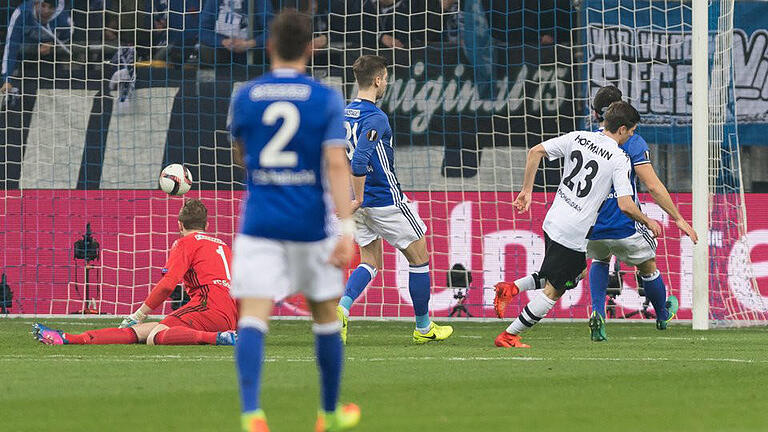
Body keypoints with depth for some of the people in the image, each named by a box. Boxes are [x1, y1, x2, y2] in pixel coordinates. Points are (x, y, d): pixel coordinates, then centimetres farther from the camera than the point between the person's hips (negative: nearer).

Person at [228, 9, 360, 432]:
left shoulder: (244, 96, 2)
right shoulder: (326, 99, -4)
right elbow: (336, 164, -12)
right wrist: (346, 229, -15)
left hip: (259, 223, 0)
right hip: (310, 224, 0)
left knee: (252, 318, -9)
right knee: (325, 317, 18)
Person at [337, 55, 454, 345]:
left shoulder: (345, 114, 7)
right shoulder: (375, 118, -19)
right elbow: (359, 161, -30)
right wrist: (359, 198, -20)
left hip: (362, 204, 8)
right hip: (386, 200, -8)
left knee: (370, 263, 13)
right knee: (419, 258, 9)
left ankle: (341, 309, -14)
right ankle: (423, 328, 16)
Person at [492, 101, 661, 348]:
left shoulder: (578, 138, 5)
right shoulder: (619, 159, -12)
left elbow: (535, 152, 3)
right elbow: (625, 205, -17)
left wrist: (527, 190, 10)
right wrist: (648, 222, 1)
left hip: (553, 222, 7)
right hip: (573, 234, -7)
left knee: (577, 273, 26)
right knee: (553, 291, 5)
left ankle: (511, 288, 15)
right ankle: (508, 336, 5)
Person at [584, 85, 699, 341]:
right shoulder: (633, 143, -9)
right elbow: (653, 186, -14)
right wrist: (678, 218, -7)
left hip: (592, 230, 3)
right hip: (625, 227, -3)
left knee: (600, 260, 33)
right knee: (647, 268, 23)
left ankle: (597, 312, 10)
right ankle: (663, 315, 46)